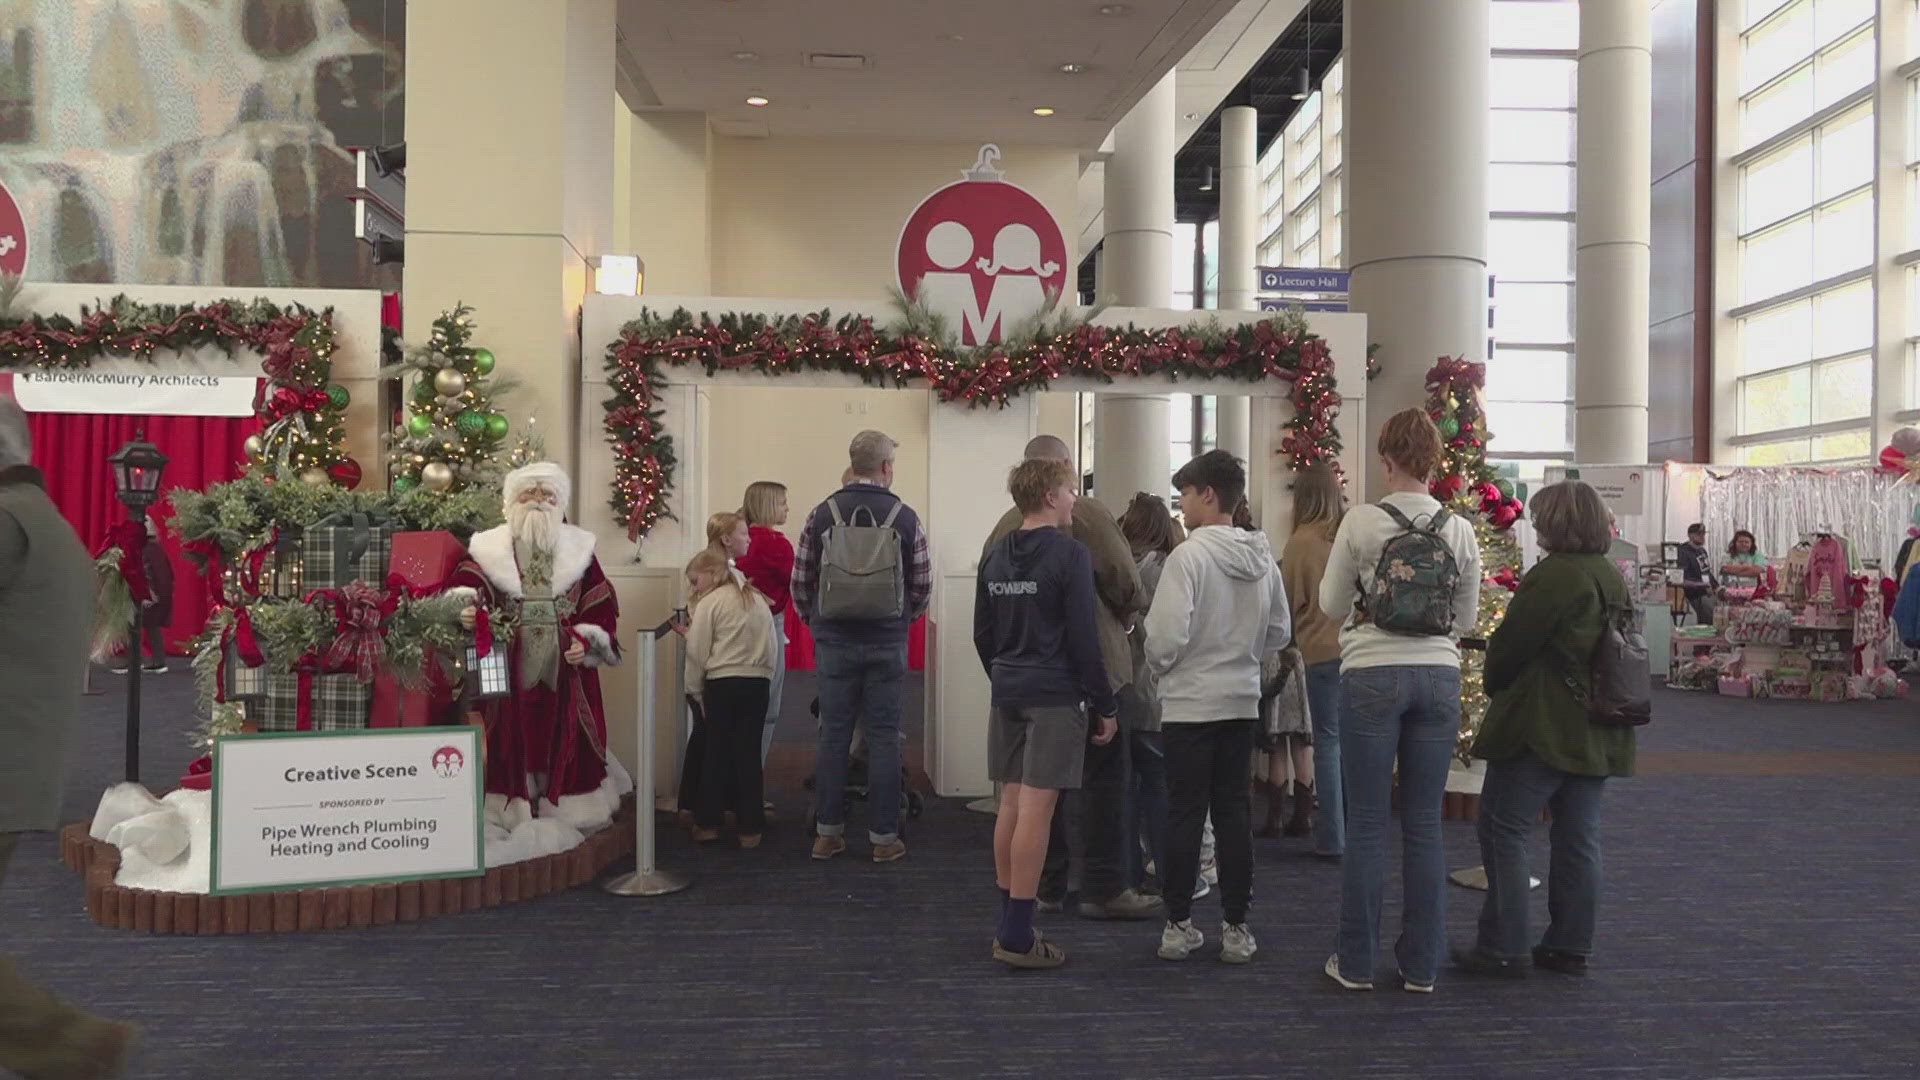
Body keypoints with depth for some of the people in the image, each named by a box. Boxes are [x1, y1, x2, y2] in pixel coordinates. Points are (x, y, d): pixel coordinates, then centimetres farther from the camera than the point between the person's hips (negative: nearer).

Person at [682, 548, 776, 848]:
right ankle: (750, 827, 7)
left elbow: (698, 653, -5)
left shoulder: (709, 602, -4)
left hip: (722, 684, -4)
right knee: (748, 753, 7)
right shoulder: (756, 598, 14)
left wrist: (694, 690, 5)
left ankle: (708, 823, 15)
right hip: (758, 681, 4)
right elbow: (771, 647, 14)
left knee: (716, 752, 8)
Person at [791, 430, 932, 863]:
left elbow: (801, 583, 2)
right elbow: (923, 587, 0)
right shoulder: (905, 518, -4)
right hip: (887, 644, -1)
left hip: (835, 642, 1)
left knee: (834, 735, 9)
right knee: (884, 738, 5)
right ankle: (884, 837, 10)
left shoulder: (822, 515, -1)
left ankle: (828, 833, 14)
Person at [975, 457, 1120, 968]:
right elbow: (1084, 638, -12)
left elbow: (982, 634, 14)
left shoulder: (996, 555, 10)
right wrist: (1106, 706, -6)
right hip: (1055, 696, -7)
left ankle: (1009, 924, 20)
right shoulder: (1069, 553, -10)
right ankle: (1018, 937, -2)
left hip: (1007, 695, 7)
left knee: (1011, 805, 12)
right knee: (1036, 810, -5)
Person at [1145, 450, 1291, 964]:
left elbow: (1166, 634, -20)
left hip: (1190, 703, -5)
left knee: (1185, 813, 4)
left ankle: (1179, 924, 10)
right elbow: (1280, 632, 9)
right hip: (1243, 701, 5)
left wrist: (1159, 666, 0)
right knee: (1235, 811, 10)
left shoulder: (1188, 555, -17)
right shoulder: (1263, 557, 3)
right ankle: (1236, 927, 13)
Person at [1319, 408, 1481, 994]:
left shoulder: (1361, 522, -7)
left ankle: (1356, 962, 11)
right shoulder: (1459, 530, 2)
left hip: (1372, 676, -3)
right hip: (1438, 677, 3)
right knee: (1424, 823, 9)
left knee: (1367, 822, 4)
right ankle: (1421, 965, 16)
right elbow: (1467, 619, 10)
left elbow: (1331, 605, 1)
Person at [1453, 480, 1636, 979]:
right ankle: (1570, 946, 18)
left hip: (1544, 727, -9)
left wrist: (1494, 686, 5)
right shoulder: (1614, 578, 13)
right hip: (1596, 733, 9)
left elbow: (1511, 644, -14)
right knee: (1578, 836, 11)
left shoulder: (1554, 574, -16)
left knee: (1504, 830, -1)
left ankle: (1504, 947, 0)